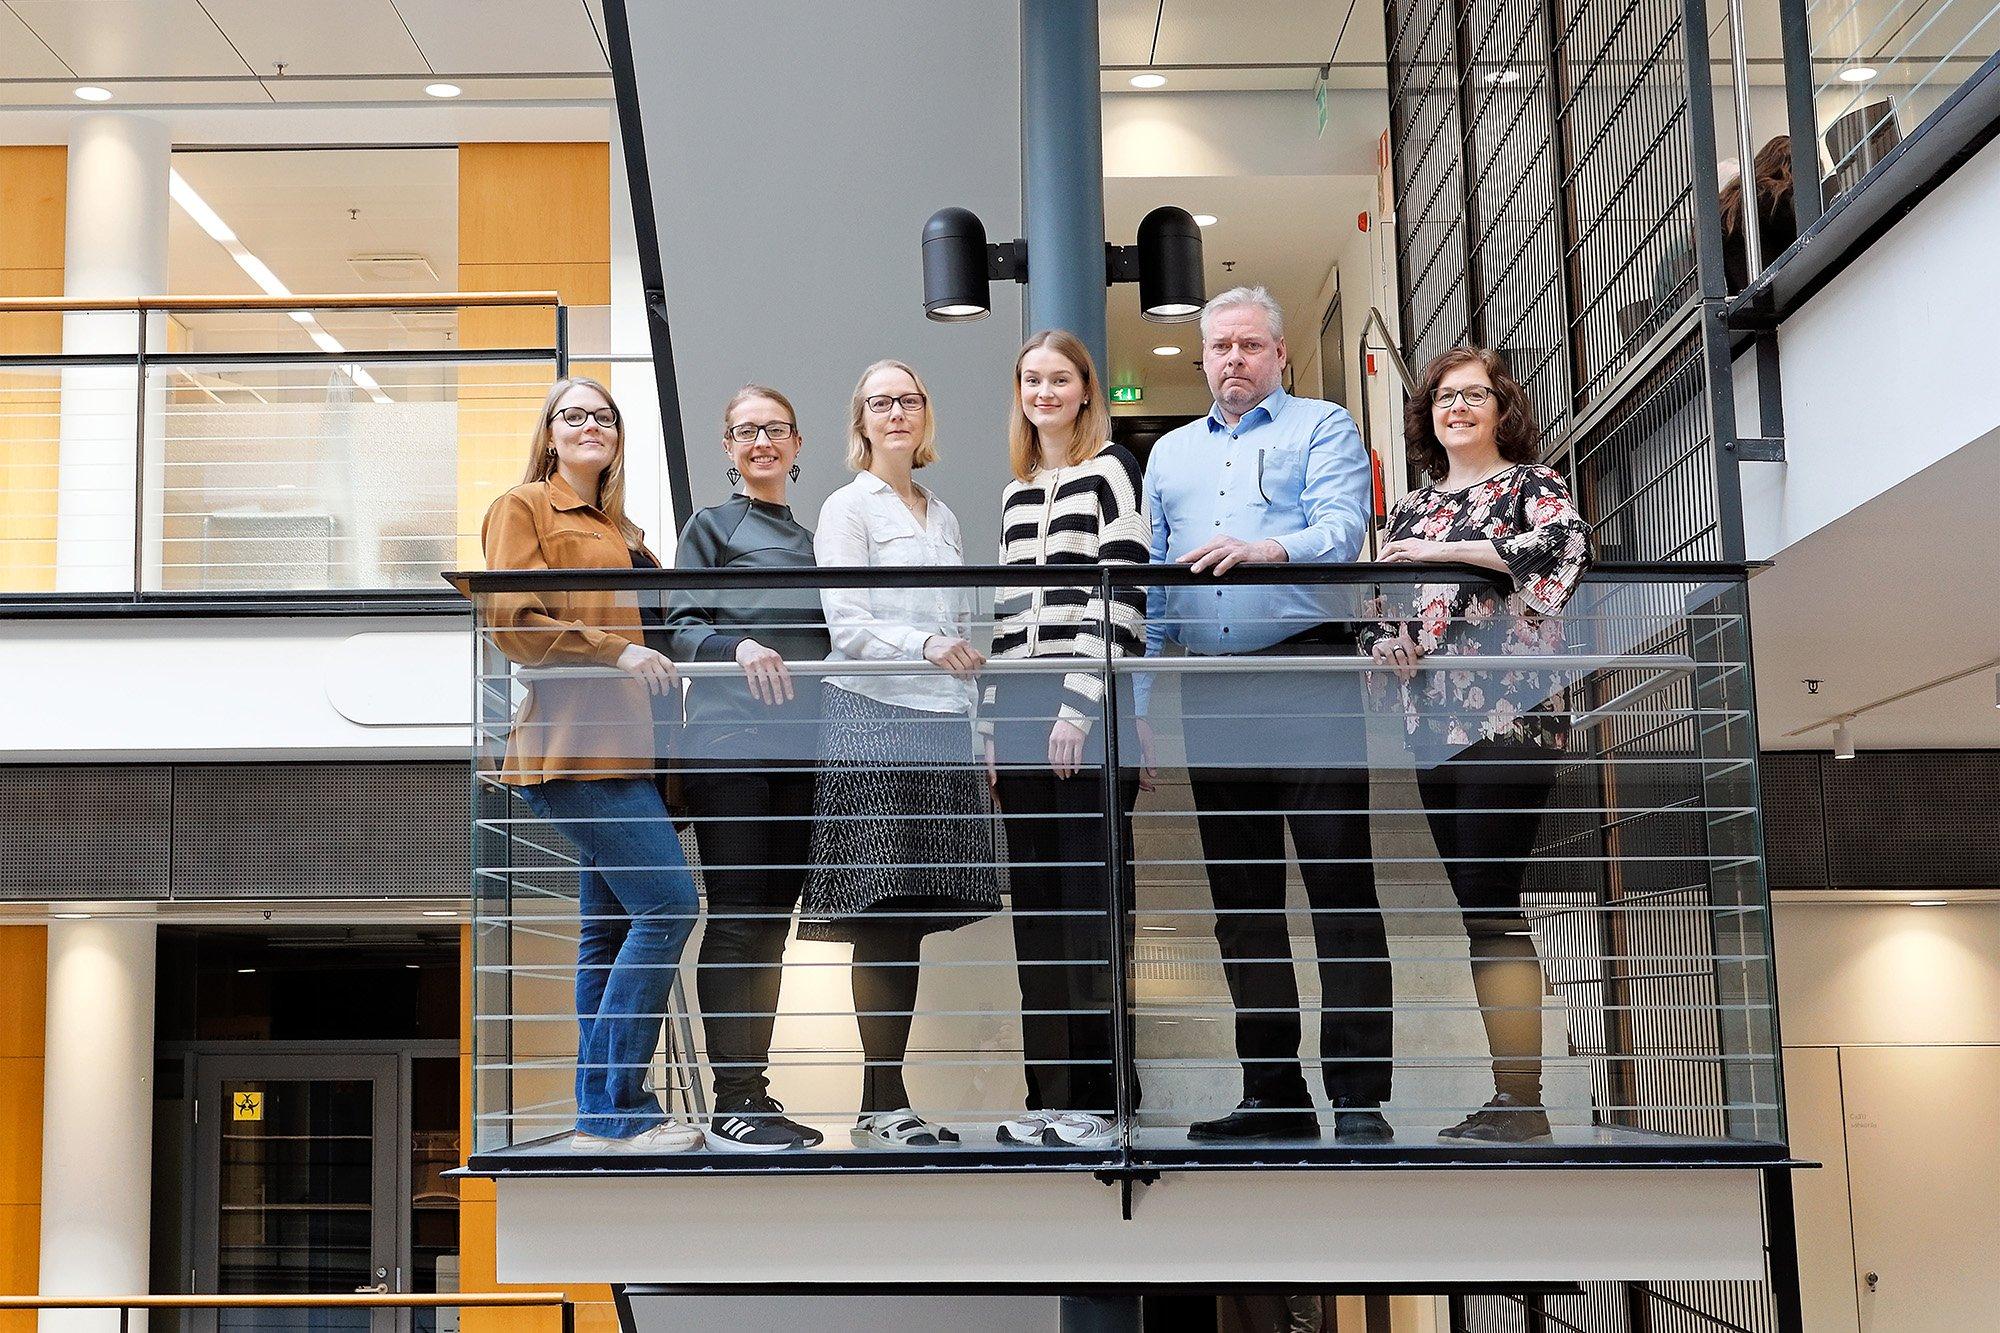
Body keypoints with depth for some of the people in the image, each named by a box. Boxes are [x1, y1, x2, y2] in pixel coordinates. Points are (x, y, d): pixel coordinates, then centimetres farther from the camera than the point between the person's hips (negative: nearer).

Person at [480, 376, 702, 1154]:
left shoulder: (618, 526, 24)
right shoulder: (523, 509, 0)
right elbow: (511, 623, -10)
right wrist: (616, 651, -14)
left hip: (619, 743, 9)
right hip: (571, 740, -9)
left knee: (611, 926, 8)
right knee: (668, 902, -15)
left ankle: (604, 1114, 14)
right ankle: (614, 1108, -10)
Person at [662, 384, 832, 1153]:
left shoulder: (808, 535, 20)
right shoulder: (712, 526, 4)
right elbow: (679, 629, -5)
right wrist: (738, 646, -23)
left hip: (798, 747, 6)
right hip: (728, 743, -6)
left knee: (772, 921, 8)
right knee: (735, 917, -6)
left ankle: (754, 1093, 15)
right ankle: (732, 1105, -3)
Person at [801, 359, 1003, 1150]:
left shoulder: (941, 516, 22)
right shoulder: (847, 507, 2)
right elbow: (846, 626, -8)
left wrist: (980, 730, 17)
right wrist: (924, 646, -25)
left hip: (941, 727, 6)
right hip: (875, 721, -6)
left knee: (911, 921, 4)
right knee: (883, 921, -8)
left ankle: (885, 1103, 7)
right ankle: (883, 1107, -5)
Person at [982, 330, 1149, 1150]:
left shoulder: (1111, 473, 0)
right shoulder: (1014, 494, 21)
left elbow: (1120, 595, -9)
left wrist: (1082, 708, -16)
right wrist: (995, 720, 14)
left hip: (1090, 715, -7)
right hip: (1021, 714, 7)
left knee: (1090, 902, -6)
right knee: (1034, 906, 7)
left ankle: (1095, 1098, -1)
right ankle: (1046, 1095, 12)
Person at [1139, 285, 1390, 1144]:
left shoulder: (1322, 427, 8)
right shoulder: (1170, 453, 23)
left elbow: (1342, 528, -9)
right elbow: (1152, 584, 20)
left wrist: (1265, 549, -29)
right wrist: (1139, 695, 12)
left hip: (1308, 670, -5)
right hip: (1211, 688, 5)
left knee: (1339, 881, -8)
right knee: (1241, 893, 6)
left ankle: (1358, 1094, -7)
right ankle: (1273, 1092, 12)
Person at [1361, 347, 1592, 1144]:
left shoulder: (1530, 484, 4)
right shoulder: (1412, 509, 20)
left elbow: (1567, 545, -17)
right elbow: (1381, 605, 20)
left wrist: (1448, 550, -15)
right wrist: (1387, 643, -3)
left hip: (1509, 713, -6)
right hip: (1435, 720, 6)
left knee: (1492, 905, -11)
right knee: (1478, 910, 6)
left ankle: (1524, 1101, -6)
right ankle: (1508, 1094, 10)